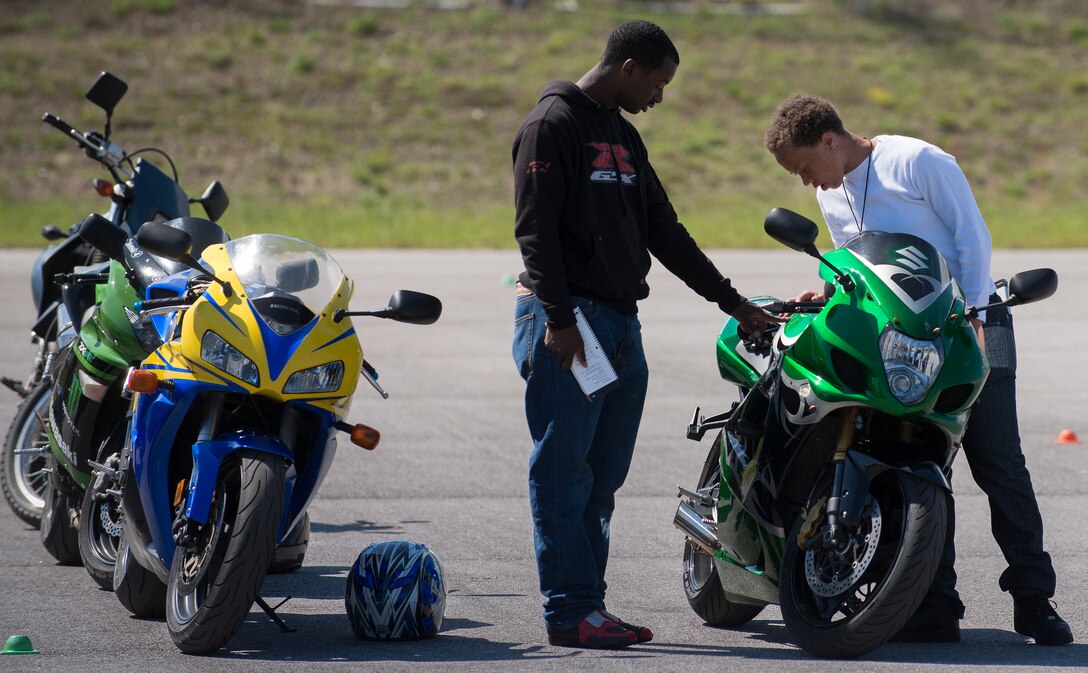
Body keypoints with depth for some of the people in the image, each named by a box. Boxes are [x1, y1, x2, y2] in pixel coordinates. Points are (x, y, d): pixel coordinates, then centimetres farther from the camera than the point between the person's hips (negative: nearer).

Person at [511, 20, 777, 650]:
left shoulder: (624, 135, 20)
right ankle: (570, 612, -8)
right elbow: (535, 228, -14)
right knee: (564, 474, -7)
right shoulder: (553, 125, -8)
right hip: (568, 323, -9)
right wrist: (558, 320, -20)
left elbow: (664, 231, 23)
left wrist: (731, 301, 21)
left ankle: (590, 605, 11)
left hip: (621, 323, 9)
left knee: (602, 478, 8)